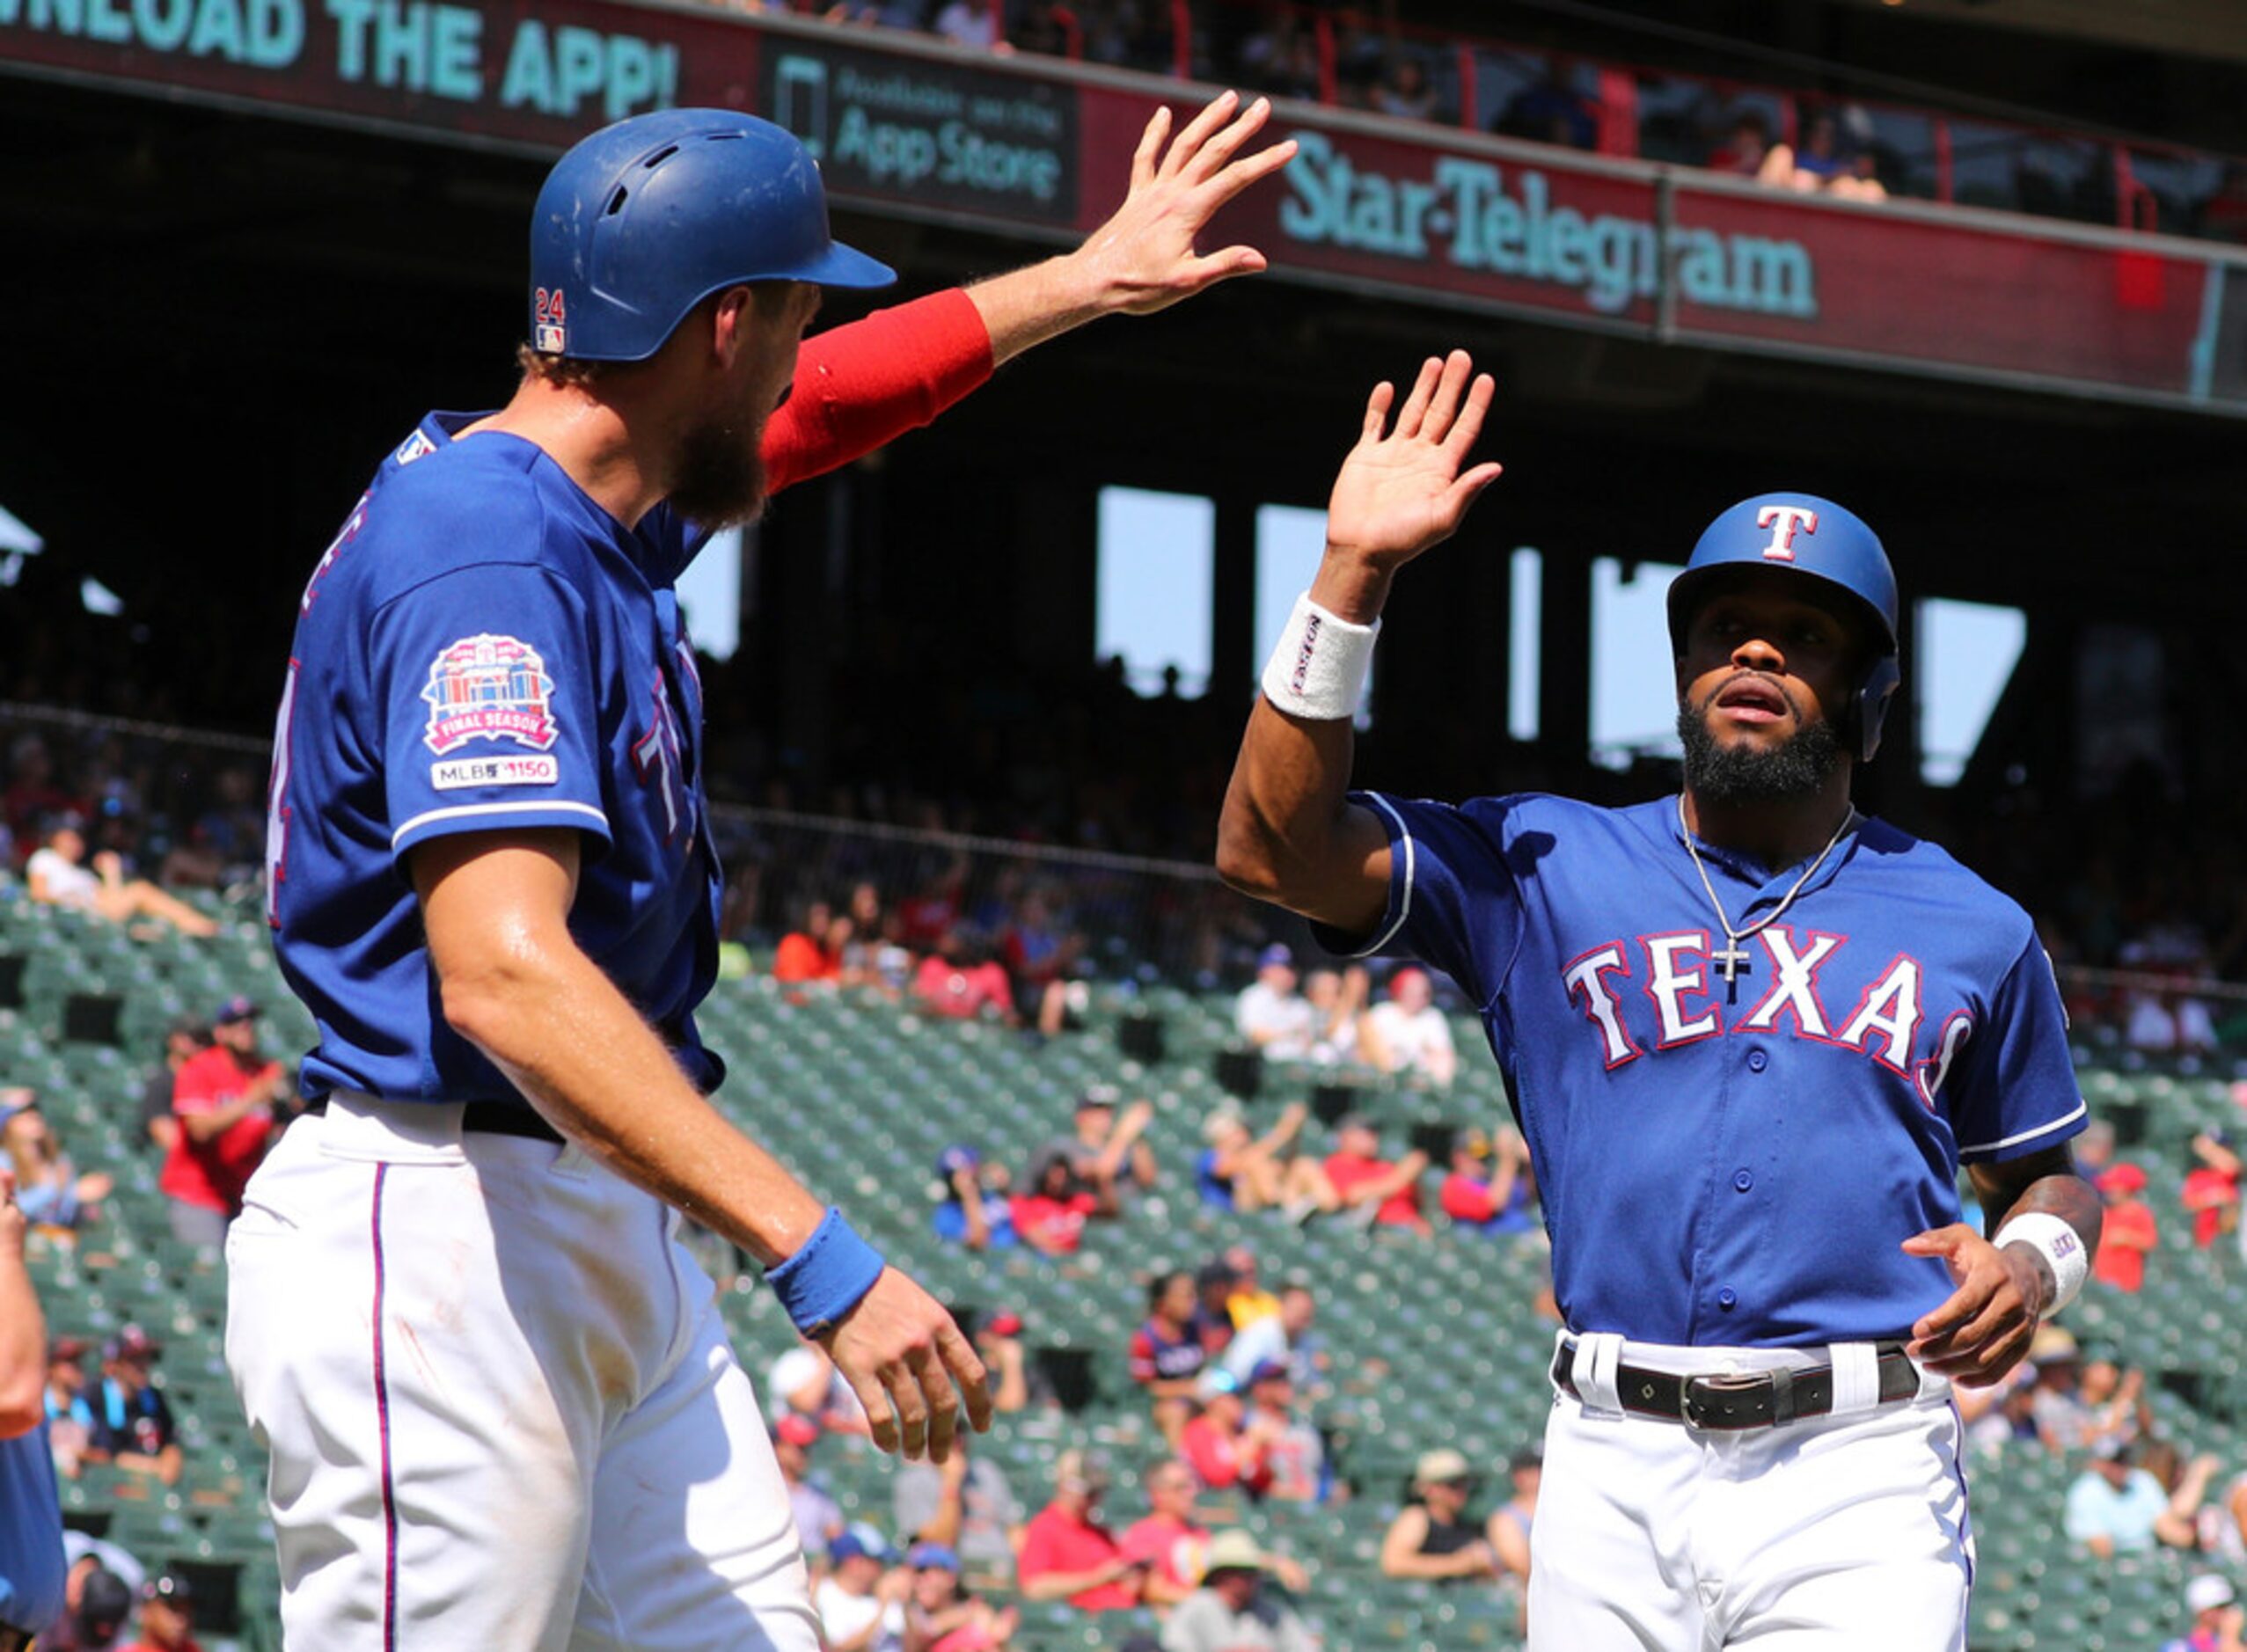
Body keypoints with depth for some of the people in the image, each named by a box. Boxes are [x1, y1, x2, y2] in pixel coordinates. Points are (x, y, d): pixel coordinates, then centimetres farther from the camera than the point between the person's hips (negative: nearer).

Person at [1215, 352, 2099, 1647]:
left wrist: (2032, 1260, -1)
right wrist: (1357, 572, -6)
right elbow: (1275, 846, 1)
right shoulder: (1545, 872, 12)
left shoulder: (1971, 928, 14)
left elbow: (2048, 1168, 24)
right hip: (1617, 1477, 1)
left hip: (1861, 1481, -1)